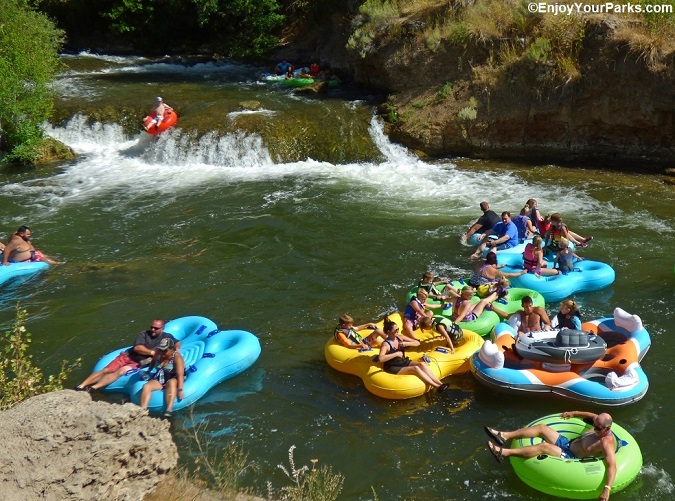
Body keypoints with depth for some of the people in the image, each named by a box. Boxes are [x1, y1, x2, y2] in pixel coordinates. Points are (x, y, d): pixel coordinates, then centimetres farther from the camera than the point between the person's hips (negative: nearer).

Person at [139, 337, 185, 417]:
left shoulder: (177, 357, -18)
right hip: (159, 380, 6)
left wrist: (180, 390, -40)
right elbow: (153, 361, 26)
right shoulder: (158, 353, 0)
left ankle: (169, 410, -55)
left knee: (171, 382, -40)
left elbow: (180, 374, -29)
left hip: (173, 379, -5)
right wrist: (148, 371, 14)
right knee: (146, 386, -22)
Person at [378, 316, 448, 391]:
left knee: (422, 364, -19)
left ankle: (440, 384, -28)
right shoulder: (386, 344, -18)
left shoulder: (400, 338, 2)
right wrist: (396, 354, -31)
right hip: (393, 368, -7)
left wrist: (406, 343, -13)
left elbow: (417, 343, 7)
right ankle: (437, 387, -32)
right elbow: (380, 358, -37)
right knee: (415, 368, -27)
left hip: (404, 362, 7)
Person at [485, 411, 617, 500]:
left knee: (543, 446, -28)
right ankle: (504, 436, -4)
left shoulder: (606, 443, -27)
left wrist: (607, 489, -51)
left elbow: (612, 466, -39)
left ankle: (504, 452, -31)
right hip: (568, 443, 9)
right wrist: (574, 413, 28)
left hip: (571, 458, -9)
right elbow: (592, 415, 22)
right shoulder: (600, 424, -2)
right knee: (541, 427, -1)